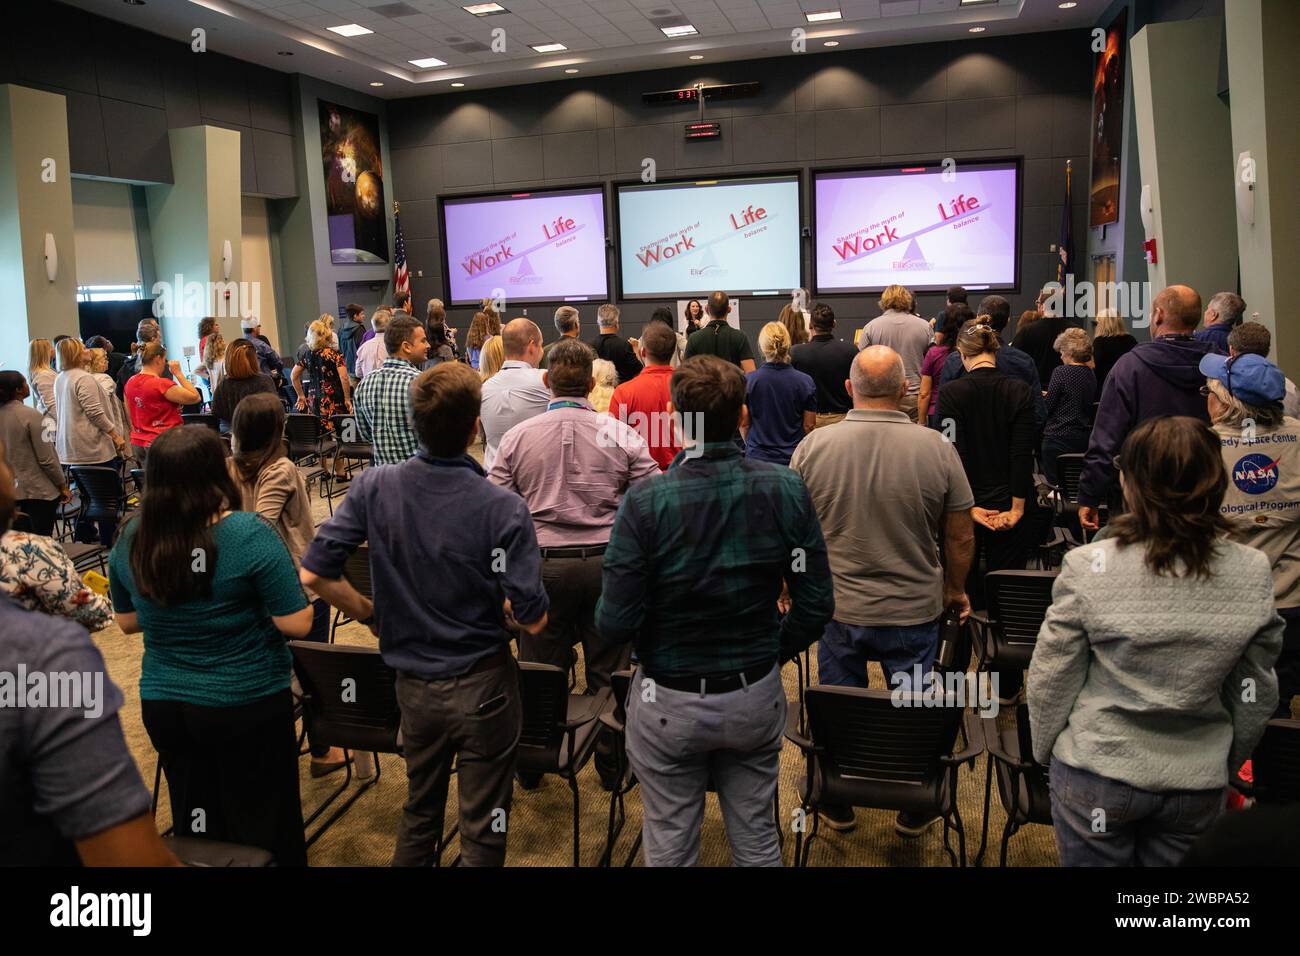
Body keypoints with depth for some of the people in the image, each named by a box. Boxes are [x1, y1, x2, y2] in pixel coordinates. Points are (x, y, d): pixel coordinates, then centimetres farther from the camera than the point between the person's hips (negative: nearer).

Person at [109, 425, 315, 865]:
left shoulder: (130, 539, -6)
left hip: (163, 704, 4)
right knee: (261, 827, 15)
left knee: (197, 827, 23)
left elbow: (127, 621, 7)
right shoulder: (250, 534, -22)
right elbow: (297, 624, -21)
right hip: (248, 704, -4)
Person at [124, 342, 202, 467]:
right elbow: (196, 397, -14)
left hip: (138, 443, 8)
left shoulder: (130, 383, 7)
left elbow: (130, 416, 15)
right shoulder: (162, 384, -18)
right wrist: (178, 373, -9)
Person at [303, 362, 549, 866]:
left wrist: (369, 613, 5)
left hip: (413, 681, 4)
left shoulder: (374, 487, -12)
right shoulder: (503, 508, -22)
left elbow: (313, 574, -11)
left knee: (420, 807, 26)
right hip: (482, 684, -4)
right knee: (482, 826, 14)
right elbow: (532, 619, -20)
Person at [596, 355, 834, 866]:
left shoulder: (646, 499, -20)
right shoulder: (786, 488, -11)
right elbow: (816, 603, -7)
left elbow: (615, 624, -20)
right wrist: (774, 653, 9)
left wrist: (604, 610, 3)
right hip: (756, 697, 3)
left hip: (669, 704, -2)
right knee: (757, 841, 22)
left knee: (670, 849, 17)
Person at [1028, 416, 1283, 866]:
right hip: (1199, 783, 3)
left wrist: (1045, 750, 6)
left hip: (1097, 778, -3)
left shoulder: (1088, 567, -19)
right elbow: (1256, 695, 1)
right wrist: (1225, 765, 17)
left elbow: (1052, 677, -10)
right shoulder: (1254, 575, -9)